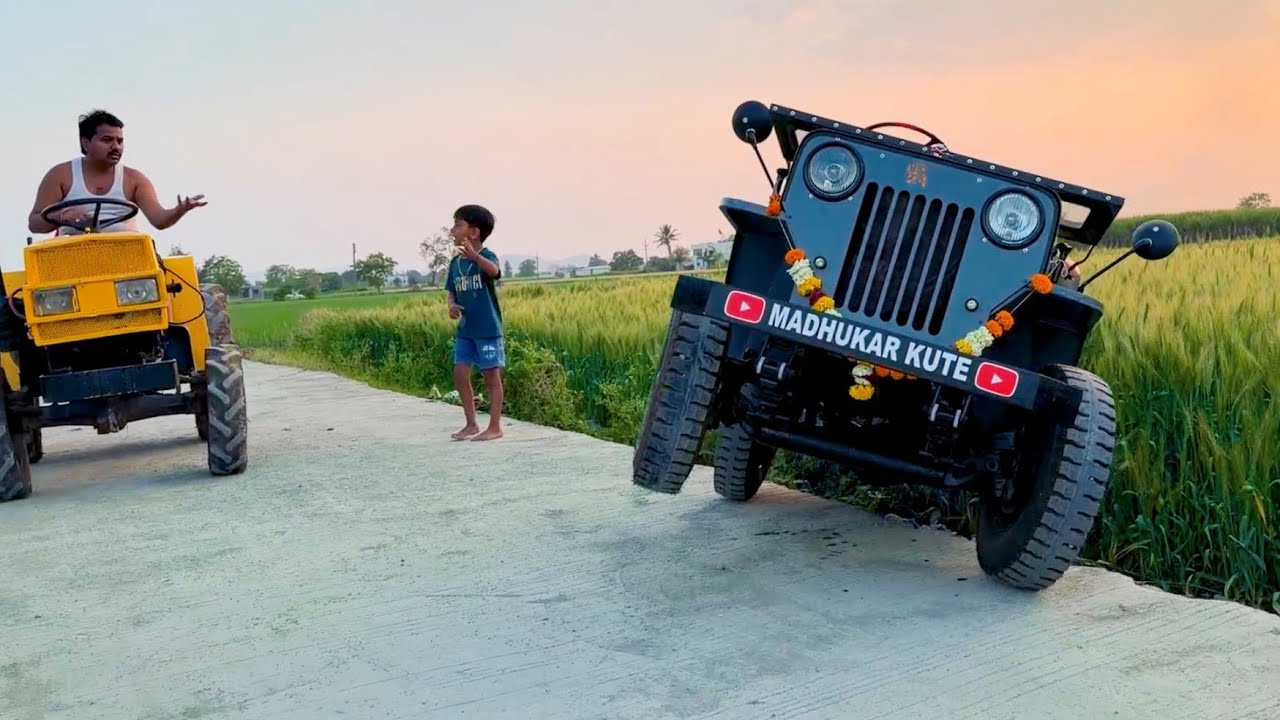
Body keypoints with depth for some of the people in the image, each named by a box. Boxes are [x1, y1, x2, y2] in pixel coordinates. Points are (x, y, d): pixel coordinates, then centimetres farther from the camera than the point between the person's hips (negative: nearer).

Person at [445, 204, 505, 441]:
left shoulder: (486, 256, -12)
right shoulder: (455, 262, 8)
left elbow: (494, 271, -36)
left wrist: (475, 256, -54)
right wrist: (452, 305, -6)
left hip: (488, 329, -7)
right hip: (465, 330, 7)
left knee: (492, 377, 1)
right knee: (460, 376, 7)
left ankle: (495, 427, 9)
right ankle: (471, 424, 20)